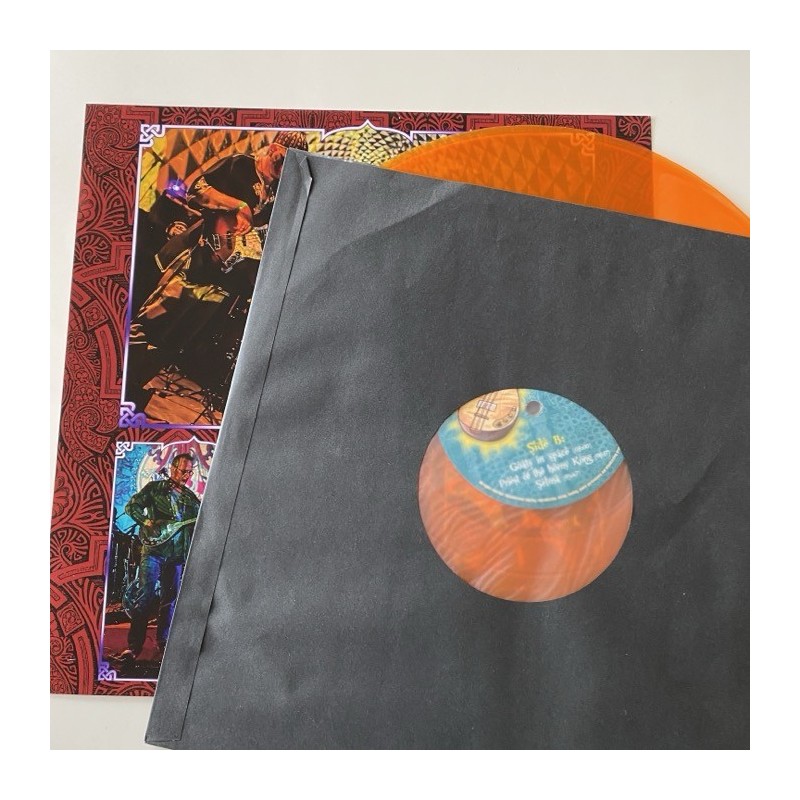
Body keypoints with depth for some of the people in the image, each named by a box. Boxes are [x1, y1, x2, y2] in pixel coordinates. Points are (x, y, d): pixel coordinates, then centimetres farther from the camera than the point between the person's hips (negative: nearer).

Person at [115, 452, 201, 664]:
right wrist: (148, 523, -12)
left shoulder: (192, 498, 15)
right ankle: (134, 646, -6)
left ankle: (163, 643, 16)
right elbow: (131, 506, 0)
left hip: (178, 554, 4)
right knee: (145, 597, -9)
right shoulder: (155, 488, 4)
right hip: (154, 549, -4)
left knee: (170, 600, 7)